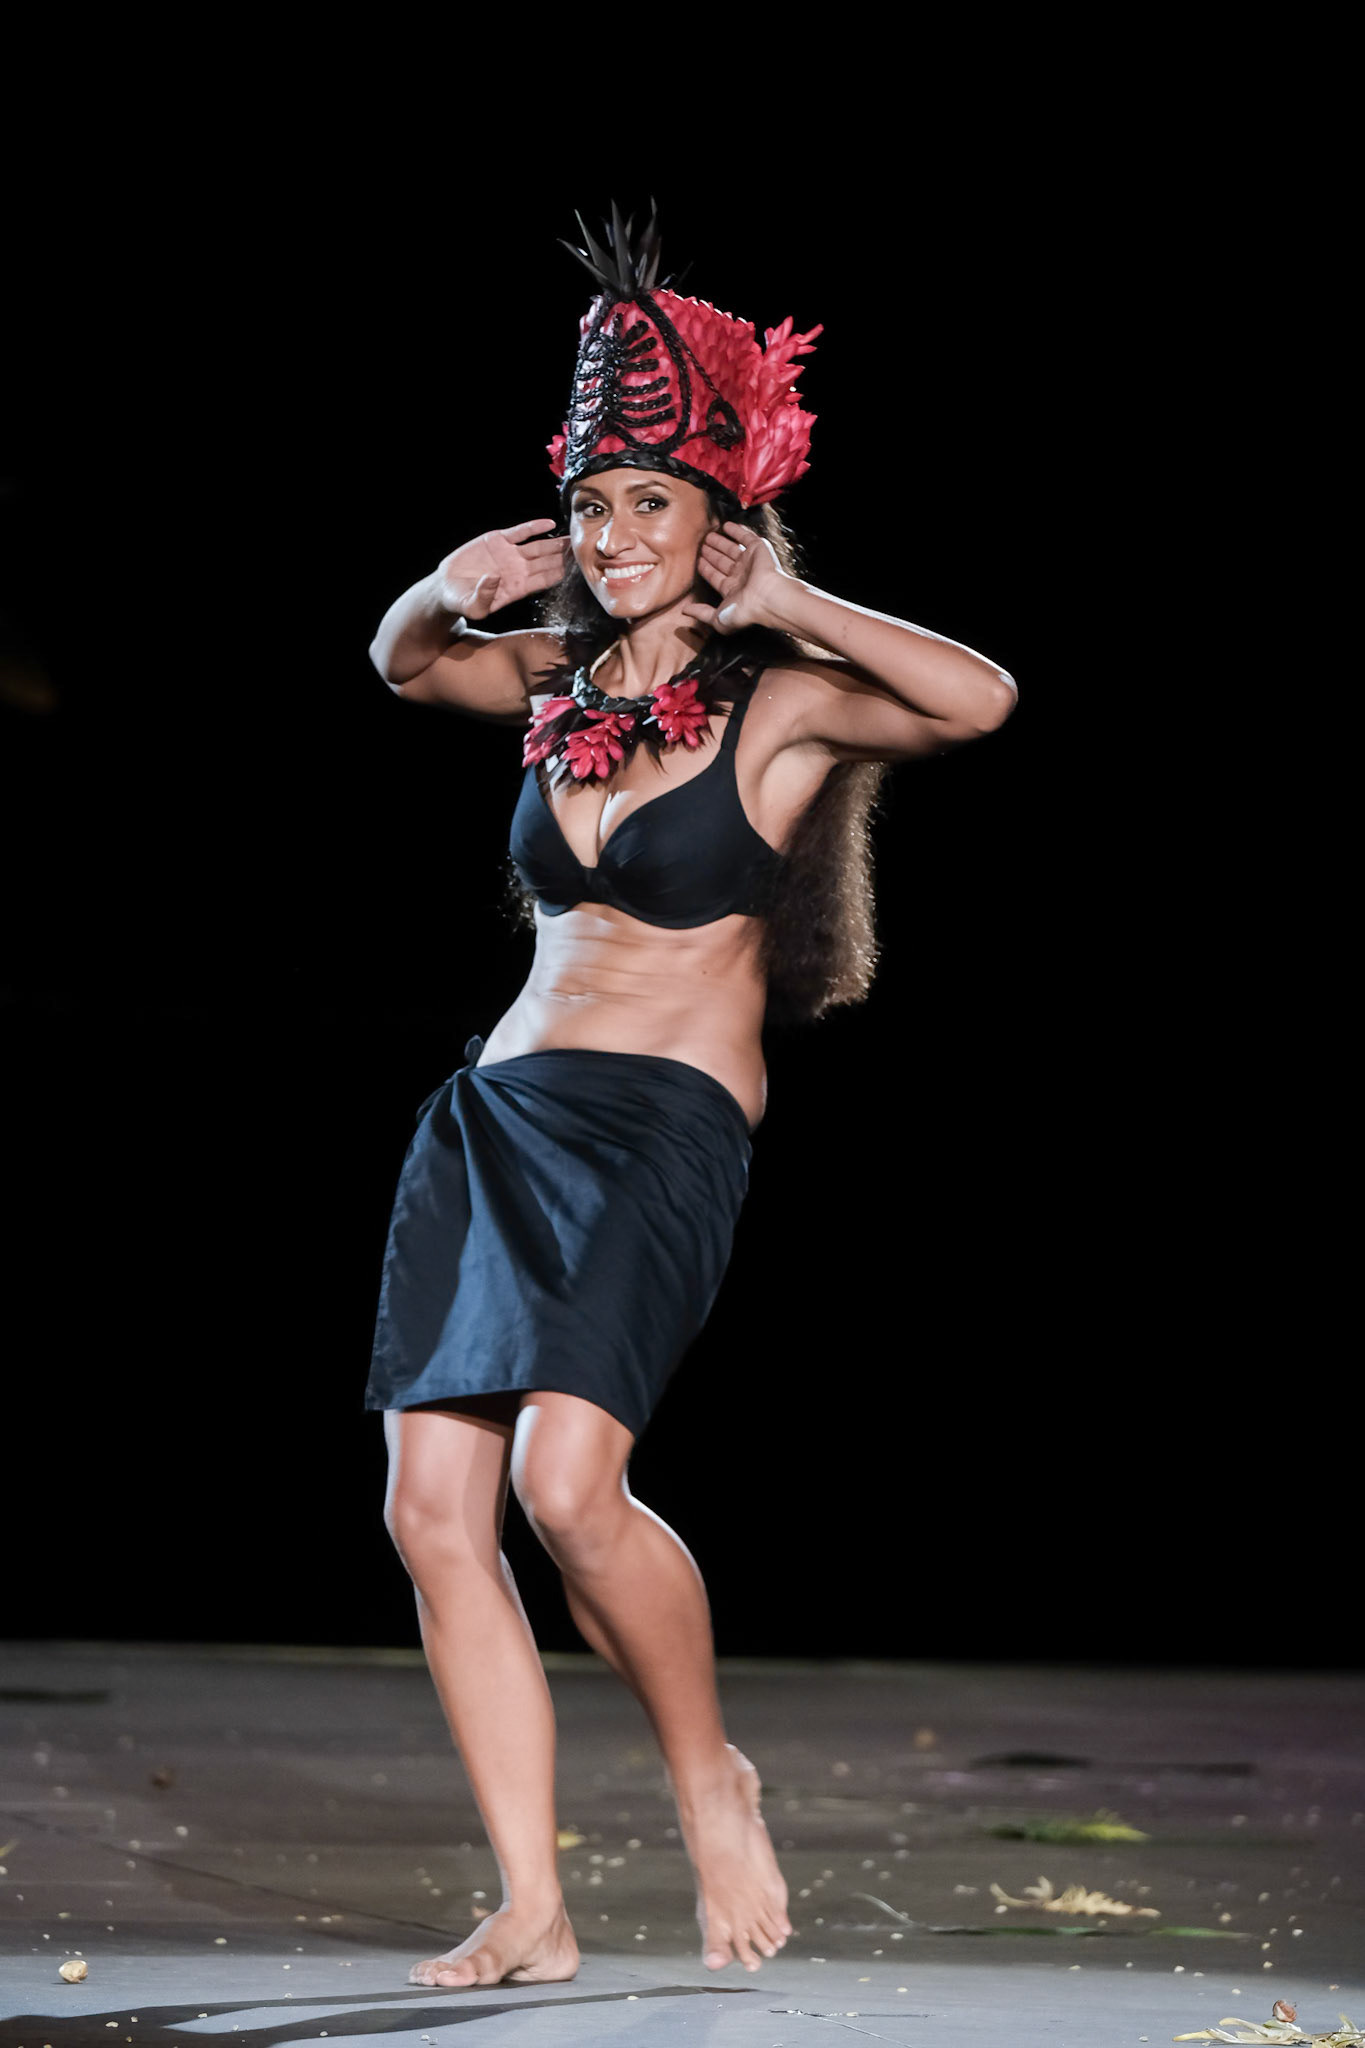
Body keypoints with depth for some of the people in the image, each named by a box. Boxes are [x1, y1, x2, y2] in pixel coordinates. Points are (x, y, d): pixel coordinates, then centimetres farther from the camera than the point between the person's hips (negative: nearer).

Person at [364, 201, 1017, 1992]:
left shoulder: (777, 703, -1)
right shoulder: (562, 683, 15)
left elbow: (981, 700, -19)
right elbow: (398, 662, 34)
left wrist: (787, 604, -13)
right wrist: (457, 589, 13)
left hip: (669, 1124, -6)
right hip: (496, 1113, 6)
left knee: (567, 1476, -25)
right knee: (431, 1506, -5)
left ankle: (714, 1781, 1)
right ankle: (532, 1913, 1)